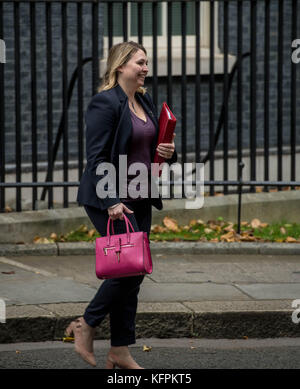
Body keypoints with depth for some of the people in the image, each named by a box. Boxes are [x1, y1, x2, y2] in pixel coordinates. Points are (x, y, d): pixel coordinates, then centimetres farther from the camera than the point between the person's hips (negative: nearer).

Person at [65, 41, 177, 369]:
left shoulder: (145, 101, 13)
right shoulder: (105, 103, -13)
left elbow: (152, 147, 25)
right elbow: (97, 157, -17)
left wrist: (169, 152, 1)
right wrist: (111, 202, -23)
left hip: (139, 199, 8)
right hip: (110, 199, -8)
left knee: (134, 273, 7)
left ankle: (120, 351, 13)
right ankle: (86, 325, 6)